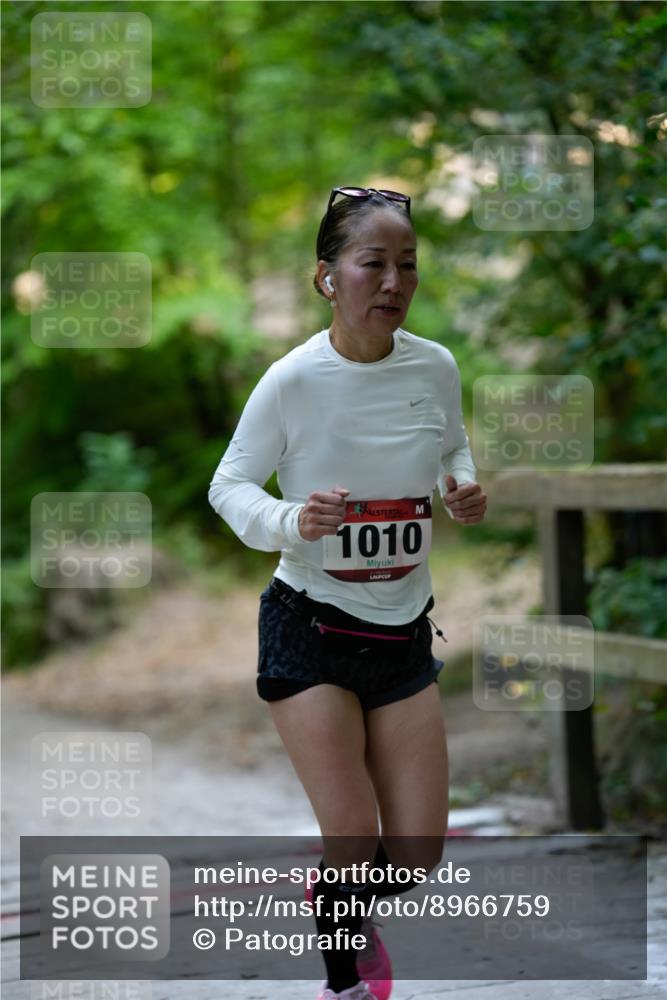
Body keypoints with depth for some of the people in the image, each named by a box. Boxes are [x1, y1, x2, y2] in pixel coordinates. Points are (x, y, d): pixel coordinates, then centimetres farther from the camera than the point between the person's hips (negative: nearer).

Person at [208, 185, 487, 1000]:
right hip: (310, 629, -4)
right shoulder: (292, 381, -16)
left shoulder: (435, 367, -5)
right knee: (355, 845, -7)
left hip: (403, 633, 4)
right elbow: (229, 484, -6)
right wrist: (290, 522, -26)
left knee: (416, 857, 5)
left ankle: (341, 902, 39)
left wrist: (464, 493, -7)